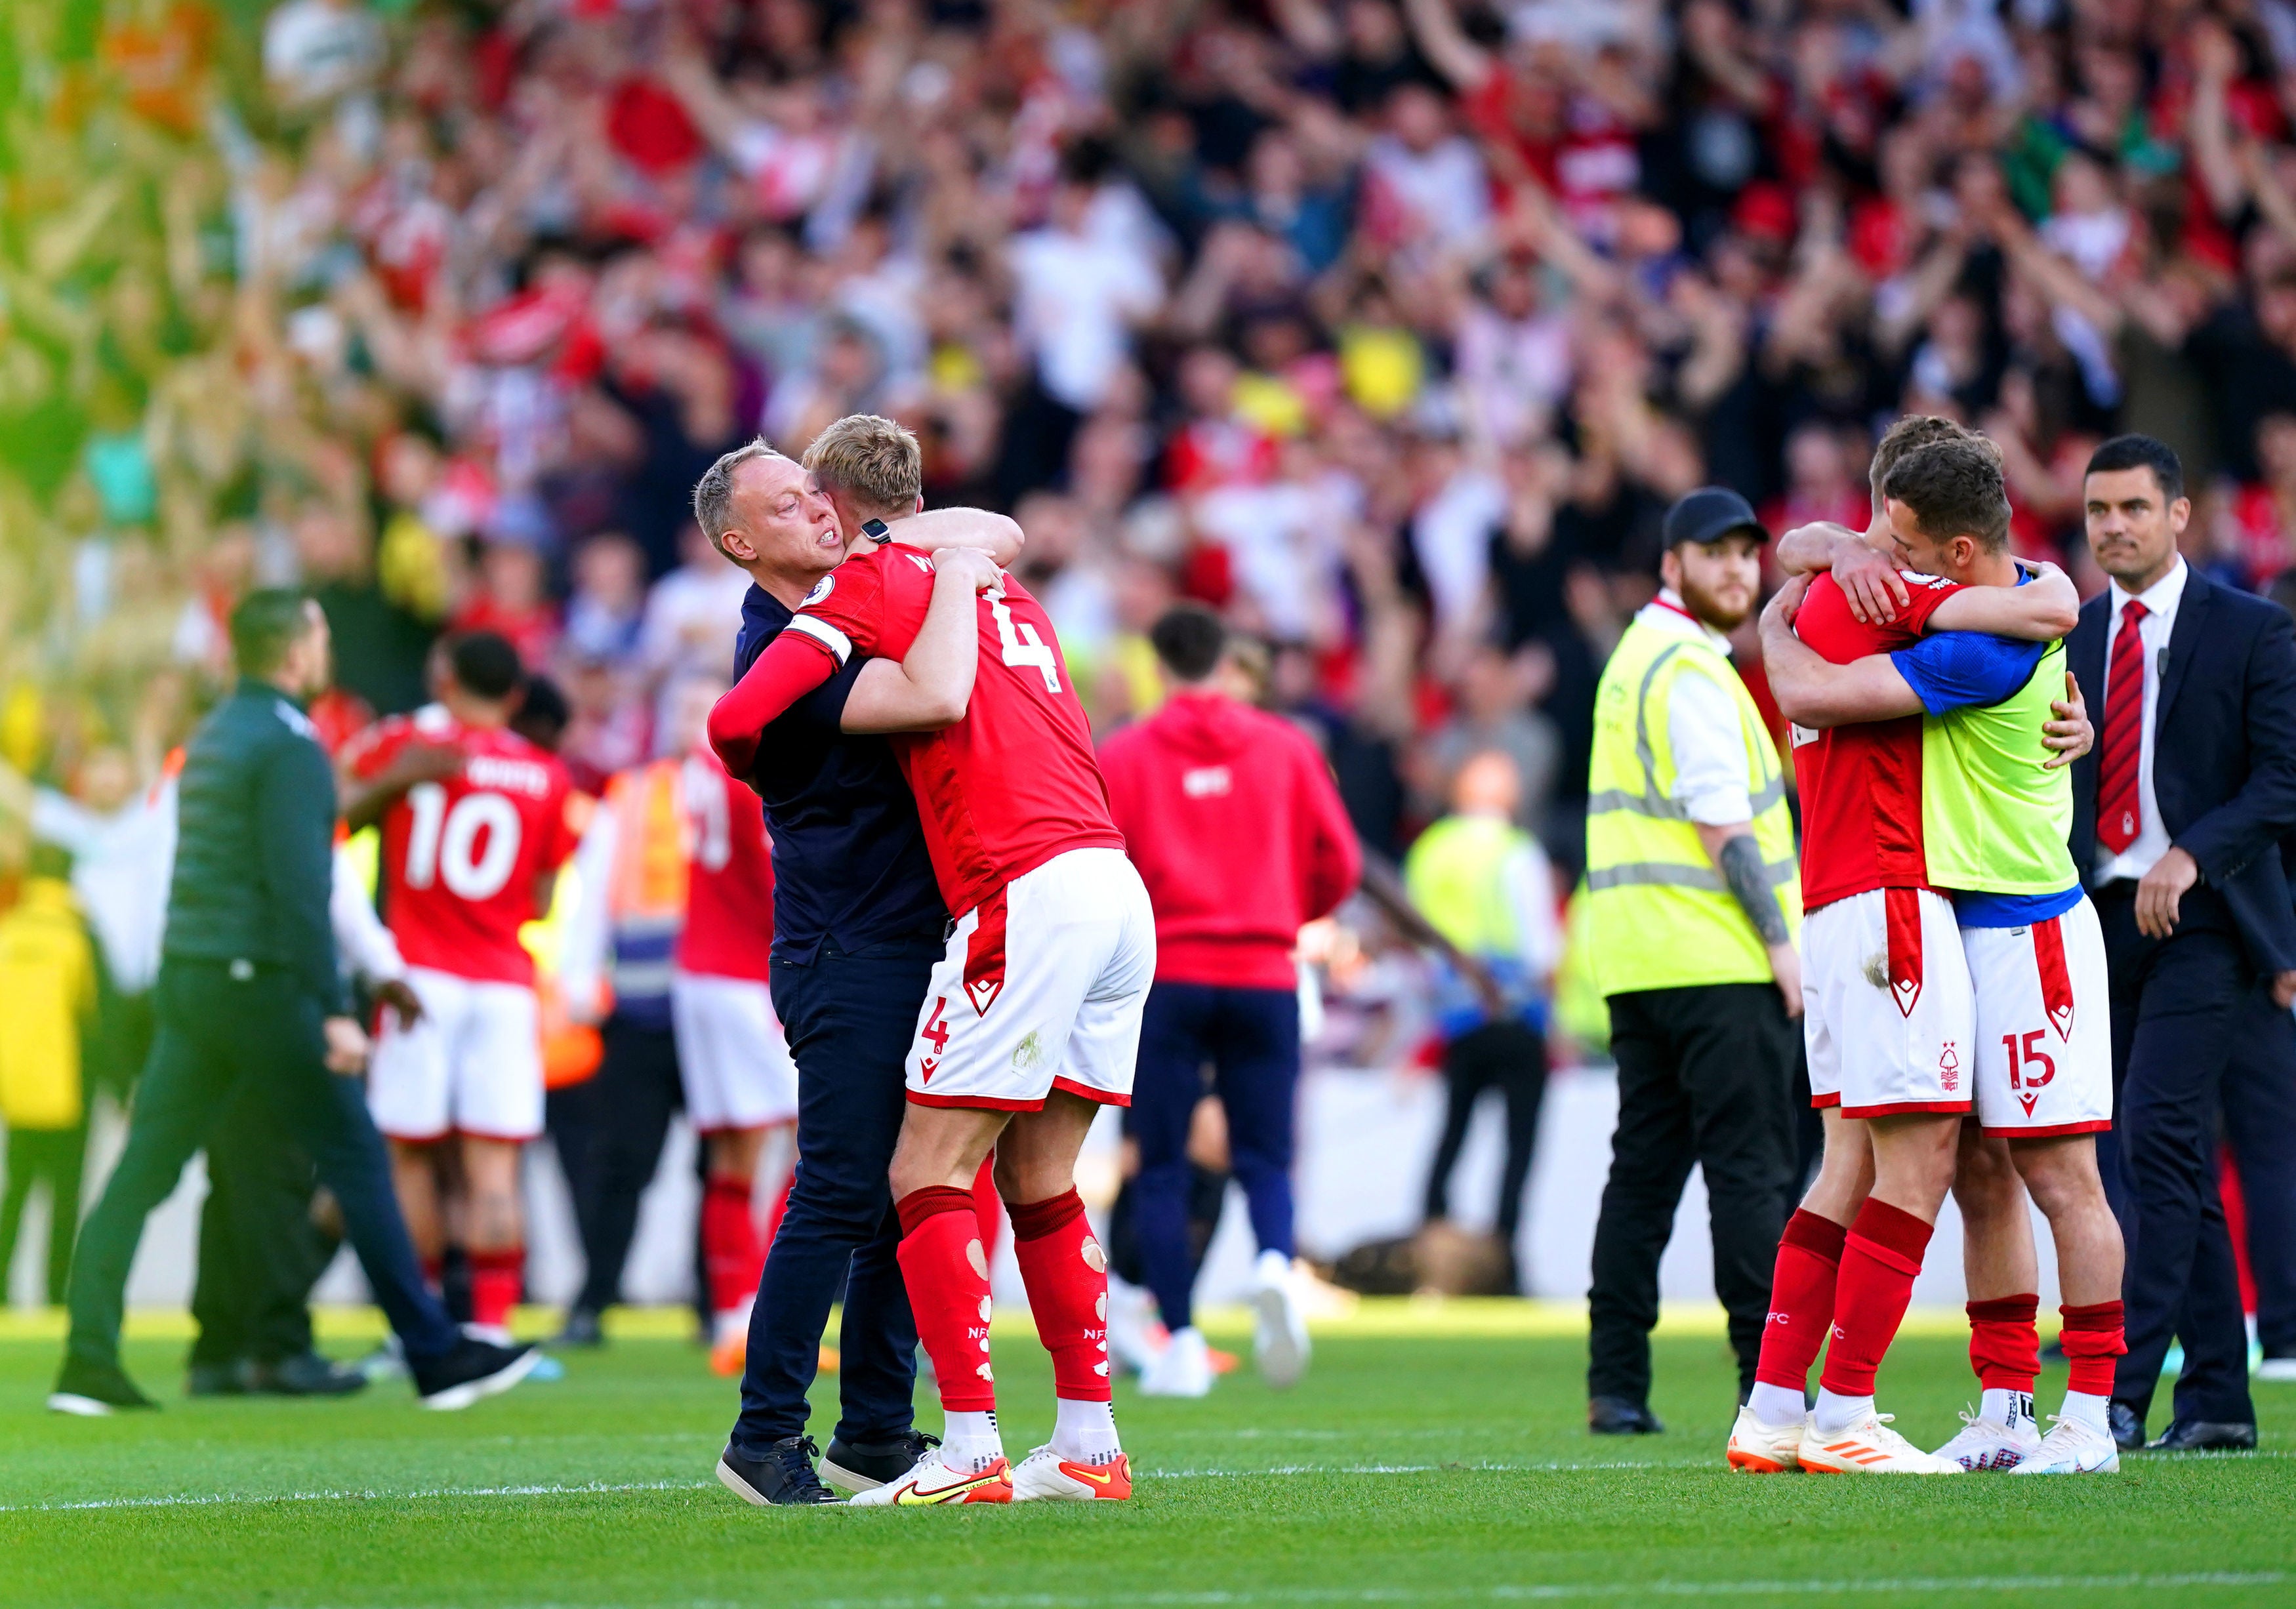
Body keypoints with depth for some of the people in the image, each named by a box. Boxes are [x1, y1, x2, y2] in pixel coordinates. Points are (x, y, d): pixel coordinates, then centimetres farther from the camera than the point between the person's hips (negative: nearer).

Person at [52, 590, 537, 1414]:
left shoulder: (212, 737, 16)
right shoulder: (287, 743, -12)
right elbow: (299, 887, -19)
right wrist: (333, 1011, -20)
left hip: (186, 976, 8)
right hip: (259, 978, -8)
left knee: (143, 1171, 4)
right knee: (356, 1161, 0)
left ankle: (89, 1360, -4)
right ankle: (436, 1354, 5)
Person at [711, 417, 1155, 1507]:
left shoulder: (870, 581, 1)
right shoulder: (1009, 594, 24)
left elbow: (741, 721, -5)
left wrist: (753, 763, 17)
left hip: (1027, 895, -8)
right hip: (1120, 887, 8)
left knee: (929, 1174, -4)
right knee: (1039, 1183, 15)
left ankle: (970, 1453, -11)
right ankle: (1088, 1446, 14)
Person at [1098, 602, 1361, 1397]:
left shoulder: (1124, 756, -1)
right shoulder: (1286, 747, 5)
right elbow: (1338, 863, 6)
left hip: (1165, 979, -1)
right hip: (1264, 974, 1)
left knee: (1161, 1168, 5)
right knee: (1264, 1158, 7)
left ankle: (1182, 1342, -1)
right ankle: (1276, 1262, -25)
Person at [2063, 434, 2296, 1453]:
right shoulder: (2068, 639, 14)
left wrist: (2190, 856, -17)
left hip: (2201, 919, -5)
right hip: (2101, 915, 5)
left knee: (2158, 1140, -16)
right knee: (2181, 1165, 7)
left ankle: (2121, 1393, -21)